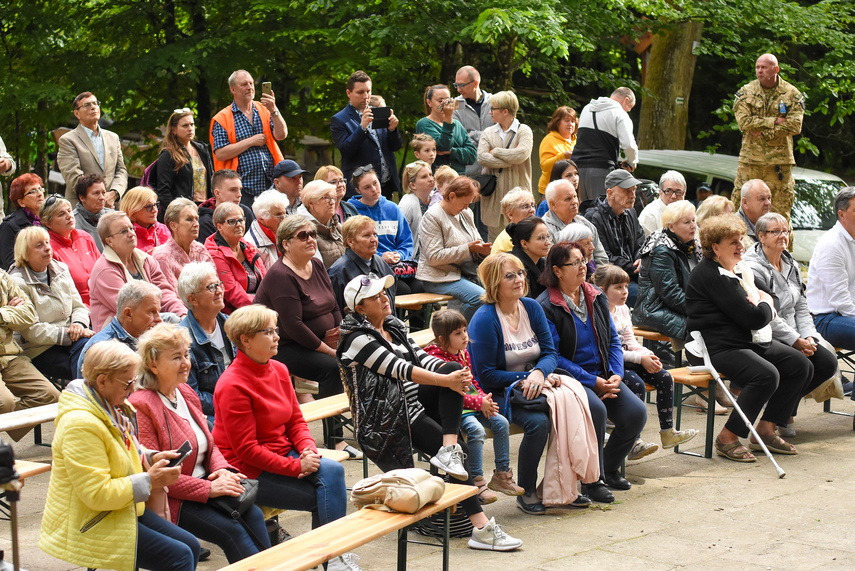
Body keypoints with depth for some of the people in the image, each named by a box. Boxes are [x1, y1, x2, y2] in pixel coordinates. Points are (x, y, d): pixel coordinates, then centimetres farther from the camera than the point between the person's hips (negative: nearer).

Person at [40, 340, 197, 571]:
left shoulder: (111, 408, 6)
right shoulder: (80, 424, -25)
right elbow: (97, 494, -27)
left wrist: (150, 458, 5)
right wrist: (149, 481, -22)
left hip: (122, 510, 10)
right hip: (90, 526, -10)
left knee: (191, 545, 3)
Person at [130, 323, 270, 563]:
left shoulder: (187, 394, 14)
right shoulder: (141, 406, -13)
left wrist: (222, 470, -4)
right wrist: (208, 489, -20)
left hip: (205, 482, 7)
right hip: (170, 499, -7)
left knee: (253, 514, -17)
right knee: (231, 531, -23)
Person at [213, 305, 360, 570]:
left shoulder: (278, 370, 7)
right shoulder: (233, 386, -18)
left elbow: (296, 420, 12)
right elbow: (246, 449, -18)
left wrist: (308, 449, -10)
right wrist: (297, 466, -18)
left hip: (284, 454, 7)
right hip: (251, 472, -7)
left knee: (333, 471, -19)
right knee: (325, 497, -18)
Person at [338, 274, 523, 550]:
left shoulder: (393, 326, 14)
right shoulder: (359, 339, -13)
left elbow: (420, 357, 7)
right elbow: (398, 368, -22)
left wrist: (455, 373, -15)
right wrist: (446, 381, -29)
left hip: (415, 401, 8)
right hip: (392, 417, -8)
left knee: (452, 369, -18)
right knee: (460, 450, -20)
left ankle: (448, 451, -25)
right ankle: (481, 528, -20)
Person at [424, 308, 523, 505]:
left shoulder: (463, 353, 13)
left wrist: (485, 399, 2)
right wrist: (479, 403, -23)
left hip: (475, 405, 9)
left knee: (501, 423, -3)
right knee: (476, 430, -30)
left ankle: (502, 474, 8)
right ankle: (477, 482, -22)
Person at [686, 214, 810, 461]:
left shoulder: (735, 269, 17)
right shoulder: (711, 275, -16)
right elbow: (753, 318, -21)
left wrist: (761, 302, -6)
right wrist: (765, 306, 2)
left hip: (752, 342, 11)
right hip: (718, 348, -11)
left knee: (801, 366, 2)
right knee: (767, 374, -32)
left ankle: (766, 429, 8)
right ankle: (727, 439, -19)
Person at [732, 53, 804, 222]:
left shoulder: (792, 94, 3)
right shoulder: (745, 92, 4)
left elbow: (795, 126, -7)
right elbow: (743, 122, -9)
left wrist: (764, 133, -10)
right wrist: (774, 121, -12)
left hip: (780, 159, 0)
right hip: (750, 158, 0)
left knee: (781, 209, 3)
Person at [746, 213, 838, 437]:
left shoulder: (791, 265, 15)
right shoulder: (753, 269, -14)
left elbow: (801, 307, 15)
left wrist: (809, 337, -3)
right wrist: (797, 341, -19)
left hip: (795, 337, 9)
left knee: (828, 363, -8)